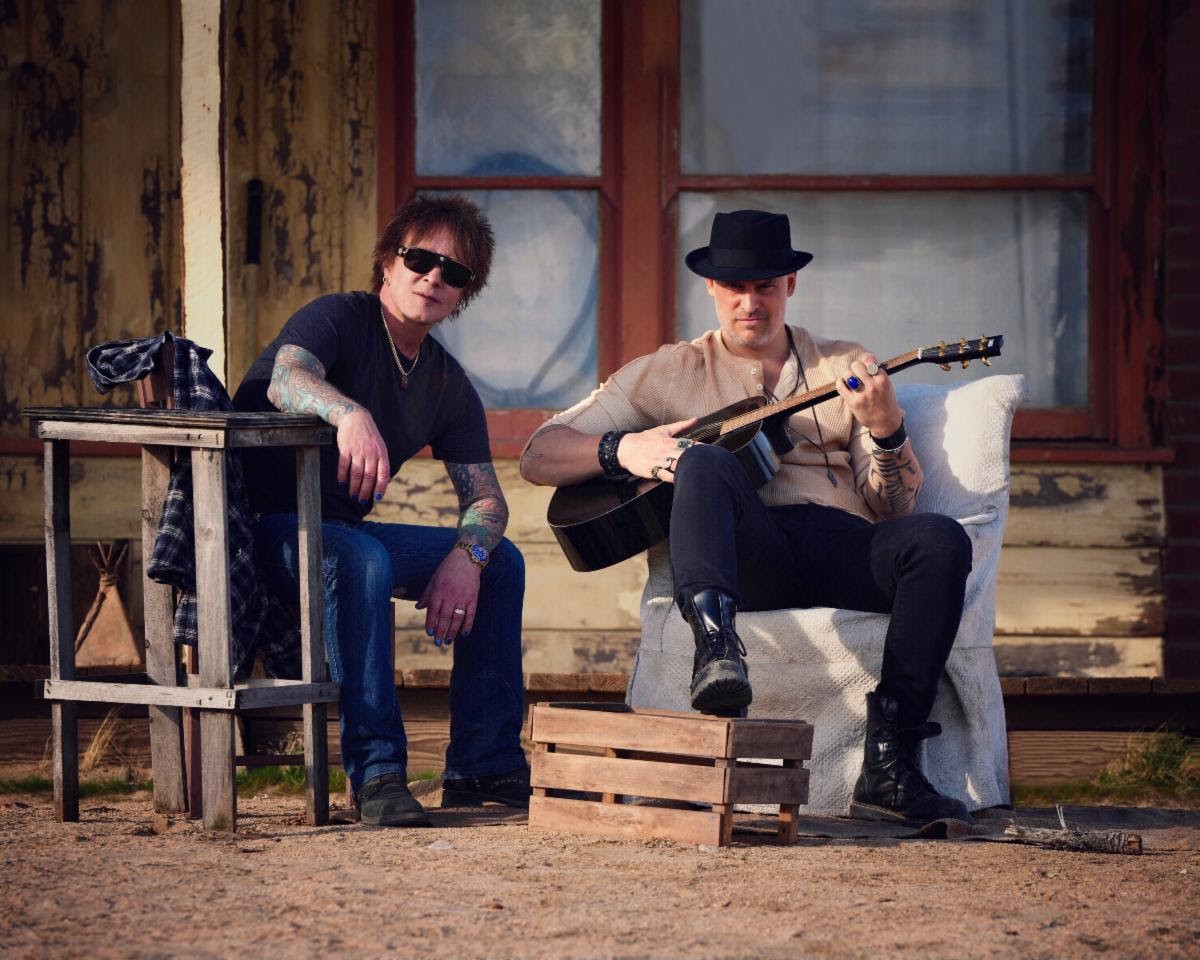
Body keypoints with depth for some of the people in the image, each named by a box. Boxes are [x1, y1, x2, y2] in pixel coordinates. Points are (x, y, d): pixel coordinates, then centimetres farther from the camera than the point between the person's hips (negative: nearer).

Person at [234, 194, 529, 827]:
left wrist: (466, 557, -18)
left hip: (340, 531, 8)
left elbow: (485, 497, 6)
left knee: (500, 560, 2)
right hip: (261, 529, -8)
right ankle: (376, 773, -36)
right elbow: (287, 379, -34)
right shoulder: (338, 319, -12)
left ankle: (485, 767, 1)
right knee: (360, 560, -37)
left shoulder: (449, 386, 9)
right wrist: (350, 413, -57)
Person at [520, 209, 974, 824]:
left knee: (940, 542, -31)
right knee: (704, 459, -33)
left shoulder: (847, 370, 23)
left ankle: (888, 768, -32)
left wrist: (887, 432, -8)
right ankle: (715, 647, -58)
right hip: (746, 554, -2)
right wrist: (623, 449, -6)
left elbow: (893, 507, 13)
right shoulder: (671, 372, 20)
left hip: (842, 549, 2)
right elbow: (539, 456, 14)